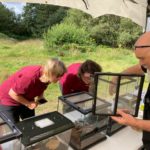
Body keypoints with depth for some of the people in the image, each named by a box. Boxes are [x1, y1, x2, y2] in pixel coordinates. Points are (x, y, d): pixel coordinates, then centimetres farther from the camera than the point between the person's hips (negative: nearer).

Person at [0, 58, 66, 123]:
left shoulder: (46, 77, -17)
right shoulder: (30, 77, -39)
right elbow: (12, 93, -28)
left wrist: (41, 97, -12)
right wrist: (28, 104, -19)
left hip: (25, 99, 7)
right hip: (9, 100, -7)